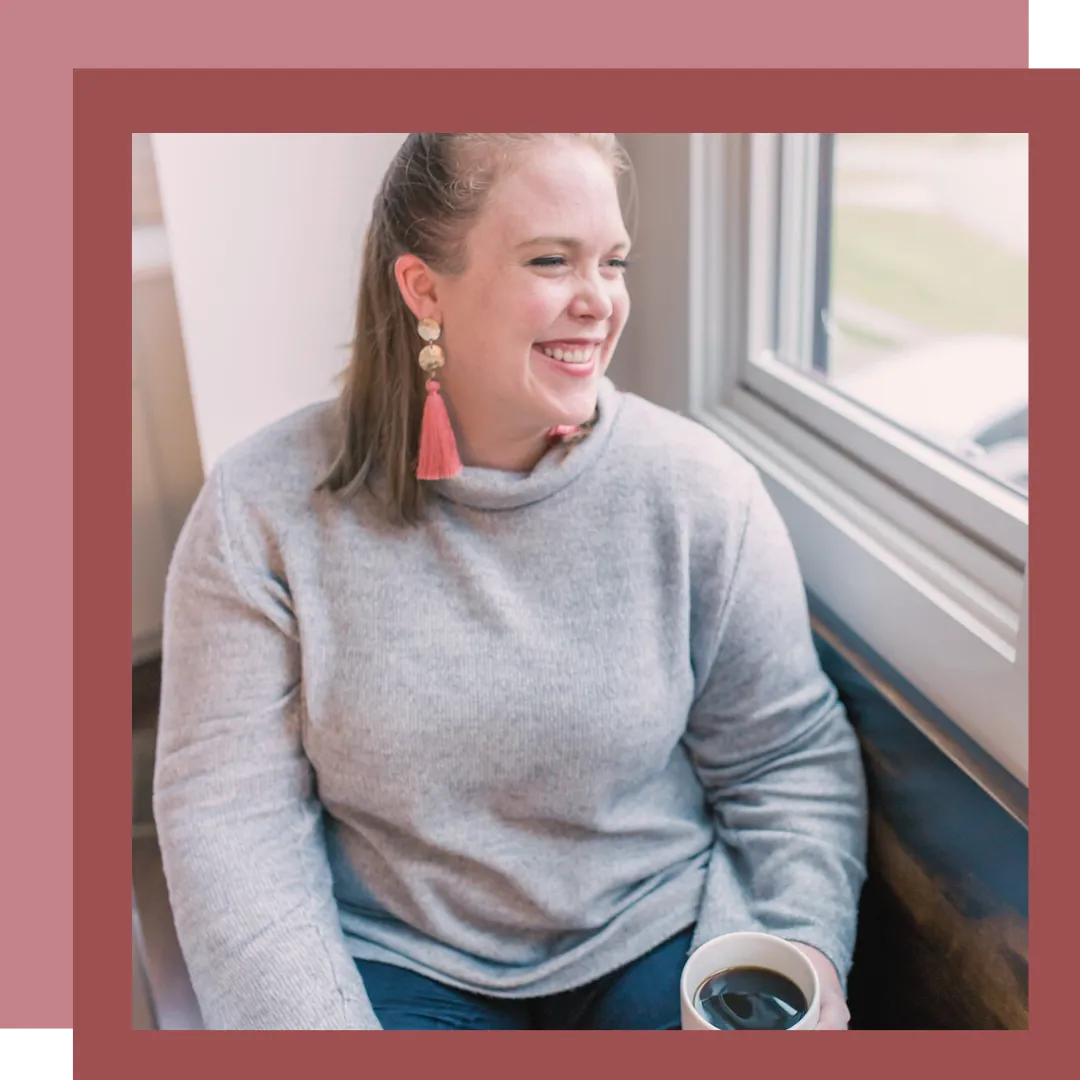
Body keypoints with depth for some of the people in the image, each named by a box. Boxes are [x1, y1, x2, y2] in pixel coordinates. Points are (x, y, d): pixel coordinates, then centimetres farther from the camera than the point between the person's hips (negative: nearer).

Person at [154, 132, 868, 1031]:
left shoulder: (700, 491, -8)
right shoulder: (263, 509, -10)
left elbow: (791, 759, -1)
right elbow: (231, 809, -9)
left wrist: (809, 951, -14)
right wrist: (315, 1026, -18)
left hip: (657, 937, 1)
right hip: (395, 960, 0)